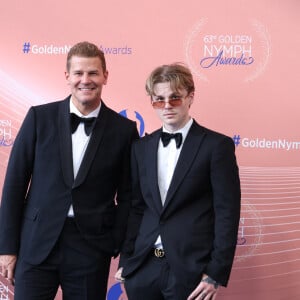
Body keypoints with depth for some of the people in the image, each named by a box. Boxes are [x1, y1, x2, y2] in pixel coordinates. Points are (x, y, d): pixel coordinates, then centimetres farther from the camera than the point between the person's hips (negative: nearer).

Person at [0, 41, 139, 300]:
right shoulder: (40, 117, 0)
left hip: (91, 249, 0)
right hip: (36, 244, 0)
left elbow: (127, 195, 5)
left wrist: (115, 246, -3)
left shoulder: (124, 130, 0)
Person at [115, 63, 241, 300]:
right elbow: (136, 208, 12)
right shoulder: (141, 147, 8)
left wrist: (216, 274, -10)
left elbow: (227, 213, -7)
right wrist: (126, 260, 8)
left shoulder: (217, 145, -5)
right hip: (142, 268, 4)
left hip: (191, 271, -4)